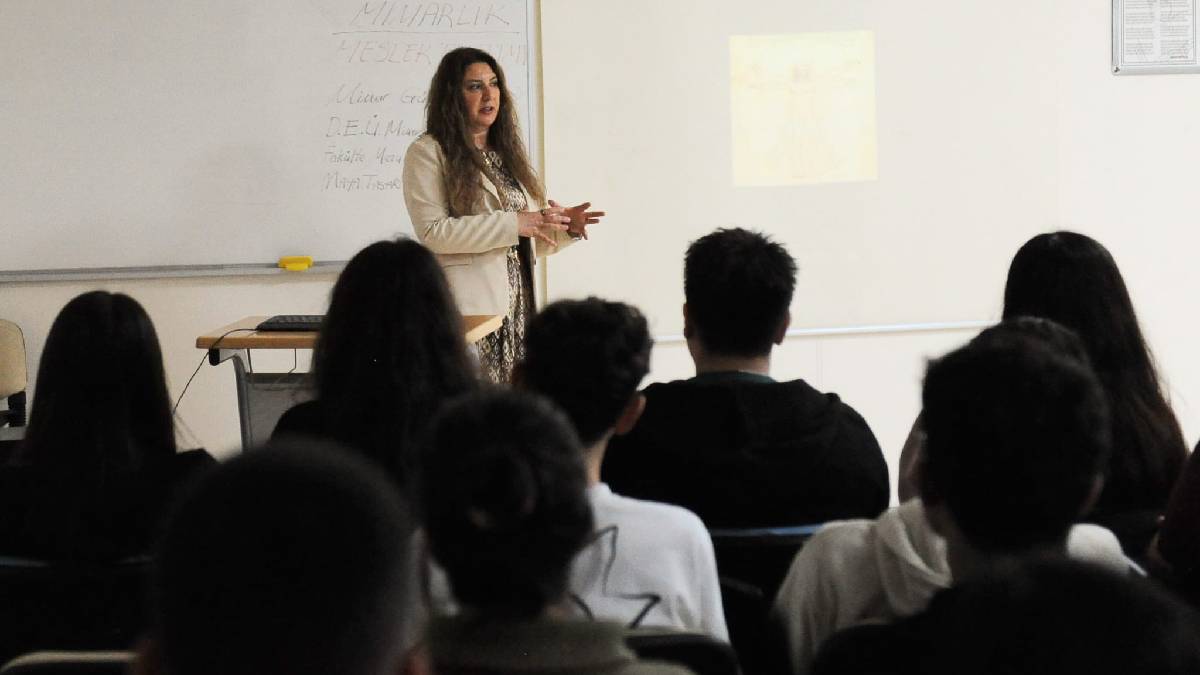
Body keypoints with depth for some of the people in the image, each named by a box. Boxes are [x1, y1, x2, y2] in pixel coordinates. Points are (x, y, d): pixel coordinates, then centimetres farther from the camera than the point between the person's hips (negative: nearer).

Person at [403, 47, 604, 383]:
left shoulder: (508, 154, 21)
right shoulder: (428, 152, -1)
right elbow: (432, 232, -14)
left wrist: (564, 227, 3)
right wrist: (512, 224, -15)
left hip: (519, 307, 6)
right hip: (470, 311, -6)